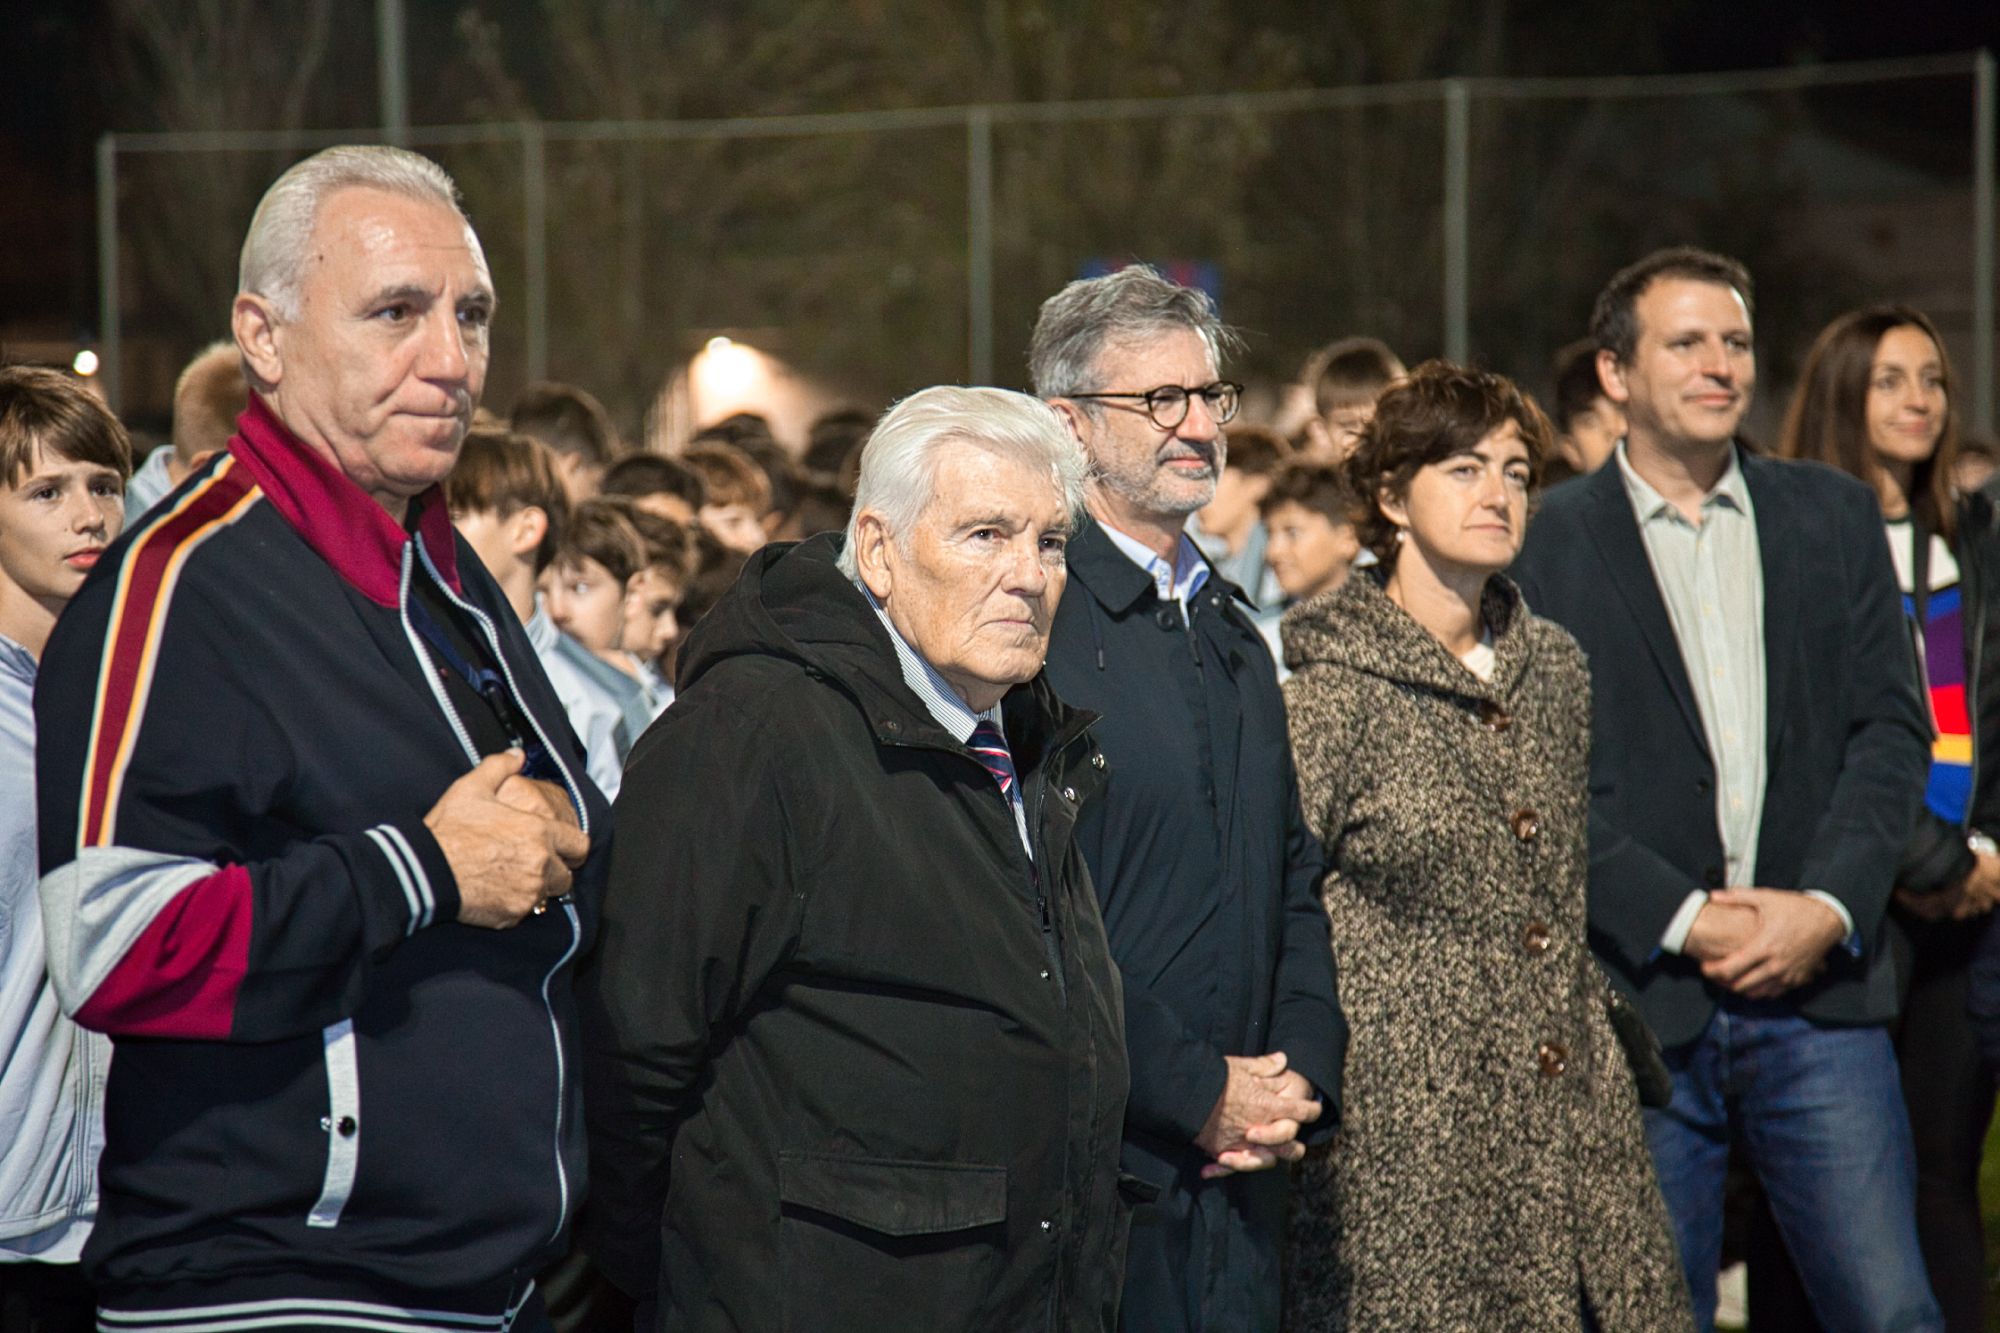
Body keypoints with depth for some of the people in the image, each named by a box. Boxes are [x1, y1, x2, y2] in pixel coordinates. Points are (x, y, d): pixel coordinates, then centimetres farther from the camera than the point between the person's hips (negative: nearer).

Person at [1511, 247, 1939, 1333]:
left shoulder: (1834, 517, 12)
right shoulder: (1548, 543, 2)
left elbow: (1891, 729, 7)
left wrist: (1828, 905, -8)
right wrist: (1680, 918, -12)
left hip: (1818, 997, 2)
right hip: (1638, 1000, -2)